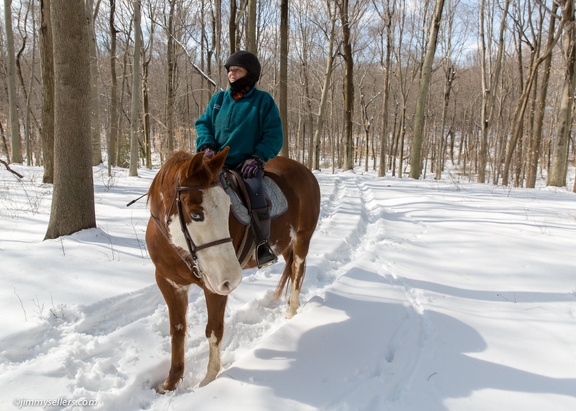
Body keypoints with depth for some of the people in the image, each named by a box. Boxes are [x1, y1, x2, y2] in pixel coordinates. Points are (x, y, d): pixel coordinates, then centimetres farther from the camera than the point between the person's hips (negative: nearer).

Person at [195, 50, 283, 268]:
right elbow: (203, 123, 16)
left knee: (255, 191, -31)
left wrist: (257, 158, -14)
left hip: (248, 163, -4)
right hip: (217, 162, 4)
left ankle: (263, 244, -18)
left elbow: (274, 136, -1)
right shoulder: (218, 99, 13)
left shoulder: (263, 101, 2)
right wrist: (206, 145, -5)